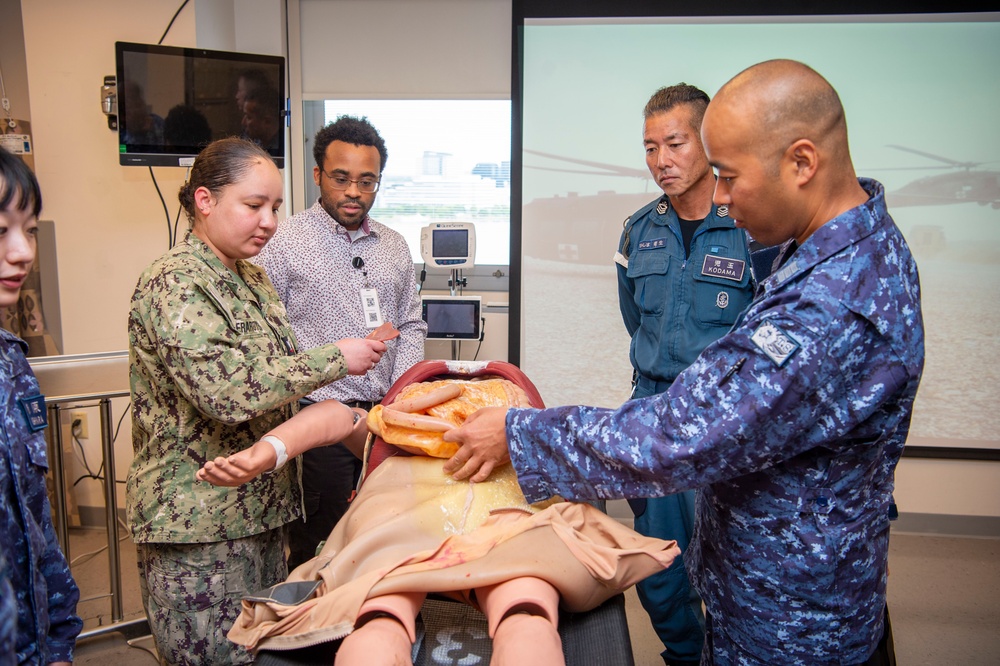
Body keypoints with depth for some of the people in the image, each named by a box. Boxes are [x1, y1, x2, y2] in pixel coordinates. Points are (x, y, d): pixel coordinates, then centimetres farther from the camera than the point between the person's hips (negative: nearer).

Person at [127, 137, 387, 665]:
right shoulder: (175, 284, -15)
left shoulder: (252, 278, 12)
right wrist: (335, 359, -20)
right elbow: (226, 391, -26)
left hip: (260, 510, 8)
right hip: (200, 524, -8)